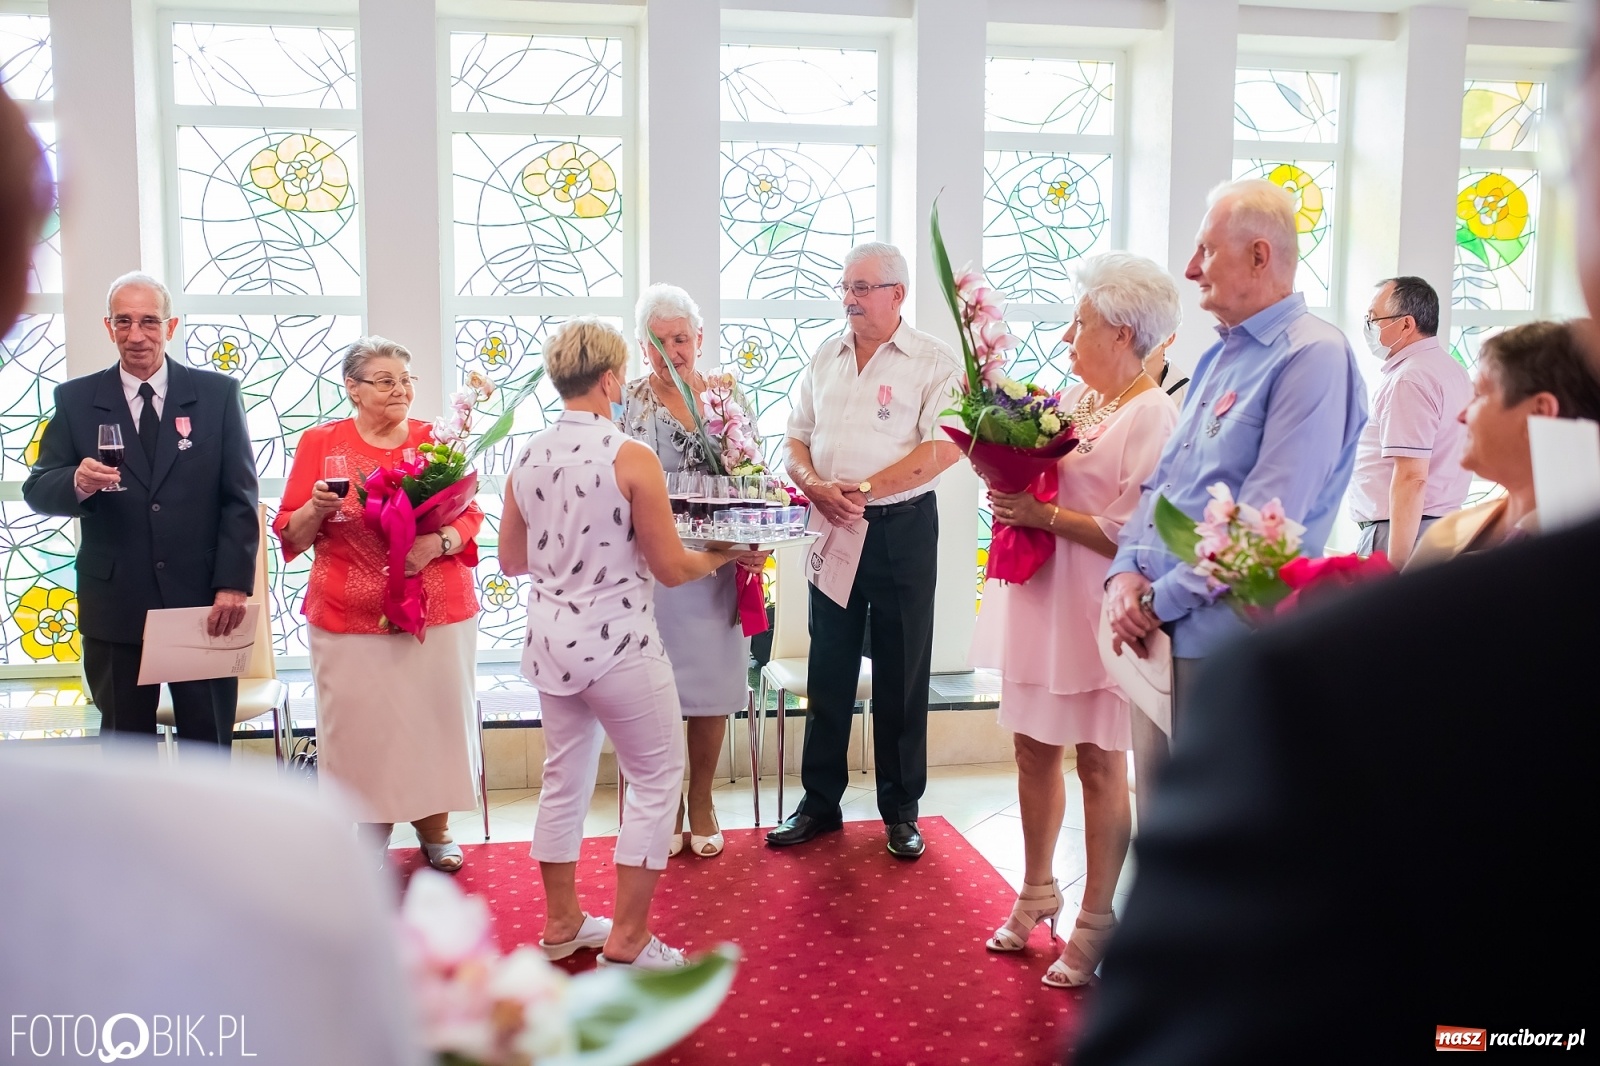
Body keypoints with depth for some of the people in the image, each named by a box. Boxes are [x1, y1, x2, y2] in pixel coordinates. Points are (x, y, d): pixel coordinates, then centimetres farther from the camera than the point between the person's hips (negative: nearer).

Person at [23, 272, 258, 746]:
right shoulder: (75, 399, 5)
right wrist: (77, 483, -20)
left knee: (209, 743, 8)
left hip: (204, 601, -1)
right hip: (115, 607, 1)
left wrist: (233, 584, -9)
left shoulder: (218, 393, 3)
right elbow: (37, 488, 4)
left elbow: (240, 497, -1)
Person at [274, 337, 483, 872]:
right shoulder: (320, 443, 4)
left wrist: (439, 542, -16)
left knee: (435, 717, 6)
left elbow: (470, 515, 4)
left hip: (438, 611, 1)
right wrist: (317, 509, -17)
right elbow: (291, 535, 5)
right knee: (361, 726, 3)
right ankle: (370, 838, 23)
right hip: (351, 617, -1)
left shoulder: (436, 441, 7)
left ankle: (434, 829, 27)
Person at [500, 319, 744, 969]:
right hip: (617, 641, -6)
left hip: (549, 639, 7)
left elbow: (512, 560, 11)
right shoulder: (631, 457, -17)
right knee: (656, 777, 9)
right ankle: (626, 940, 12)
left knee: (565, 779, 18)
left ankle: (562, 924, 32)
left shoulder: (527, 459, 1)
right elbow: (671, 568, -12)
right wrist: (722, 555, 6)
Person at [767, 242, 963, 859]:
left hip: (902, 528, -4)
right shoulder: (825, 358, 11)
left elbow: (943, 448, -16)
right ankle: (820, 803, 23)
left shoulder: (932, 361, -5)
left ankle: (901, 812, 18)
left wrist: (864, 489, -19)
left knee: (901, 675, 4)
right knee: (828, 670, 11)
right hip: (832, 529, 5)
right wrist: (816, 486, -9)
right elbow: (797, 440, 12)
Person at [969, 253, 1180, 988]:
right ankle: (1036, 894, 33)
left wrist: (1044, 515, -18)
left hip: (1097, 614, -8)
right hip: (1041, 602, 8)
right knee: (1034, 750, 15)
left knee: (1099, 763, 4)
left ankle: (1096, 924, 19)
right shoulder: (1072, 400, 10)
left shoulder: (1152, 416, -15)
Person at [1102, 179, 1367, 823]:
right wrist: (1125, 572, 0)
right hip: (1158, 631, 8)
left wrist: (1161, 599, -15)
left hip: (1223, 641, -8)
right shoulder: (1219, 358, 16)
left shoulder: (1311, 355, -13)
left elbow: (1263, 520, -20)